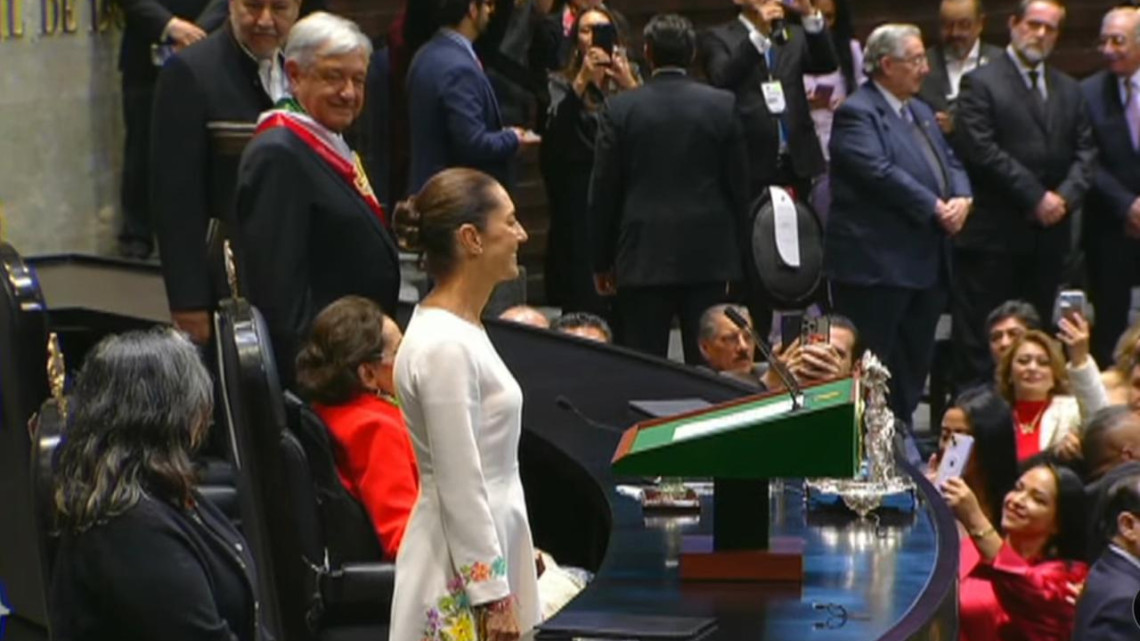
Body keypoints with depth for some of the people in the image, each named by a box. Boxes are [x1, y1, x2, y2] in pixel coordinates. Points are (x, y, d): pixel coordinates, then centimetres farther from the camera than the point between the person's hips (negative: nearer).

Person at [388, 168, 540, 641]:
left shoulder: (461, 329, 10)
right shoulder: (444, 347, -20)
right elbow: (460, 488, -20)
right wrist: (494, 597, -17)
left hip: (488, 552, 10)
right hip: (463, 573, -9)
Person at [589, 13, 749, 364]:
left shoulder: (620, 108, -3)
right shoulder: (722, 105, 0)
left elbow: (603, 191, 0)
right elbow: (737, 185, 4)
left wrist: (601, 261, 8)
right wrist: (733, 255, 13)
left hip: (643, 256, -1)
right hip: (707, 254, 1)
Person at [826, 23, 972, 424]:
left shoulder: (920, 112, 19)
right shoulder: (857, 113, -10)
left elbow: (950, 164, 16)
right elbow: (881, 173, -21)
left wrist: (961, 198, -5)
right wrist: (935, 209, -18)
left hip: (926, 263, 9)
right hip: (876, 265, -9)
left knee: (914, 366, 13)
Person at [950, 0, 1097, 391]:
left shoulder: (1069, 91, 17)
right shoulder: (981, 83, -3)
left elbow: (1085, 151, 11)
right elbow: (981, 150, -13)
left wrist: (1066, 196, -8)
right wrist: (1035, 197, -14)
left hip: (1050, 232, 6)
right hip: (995, 231, -6)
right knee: (978, 340, -3)